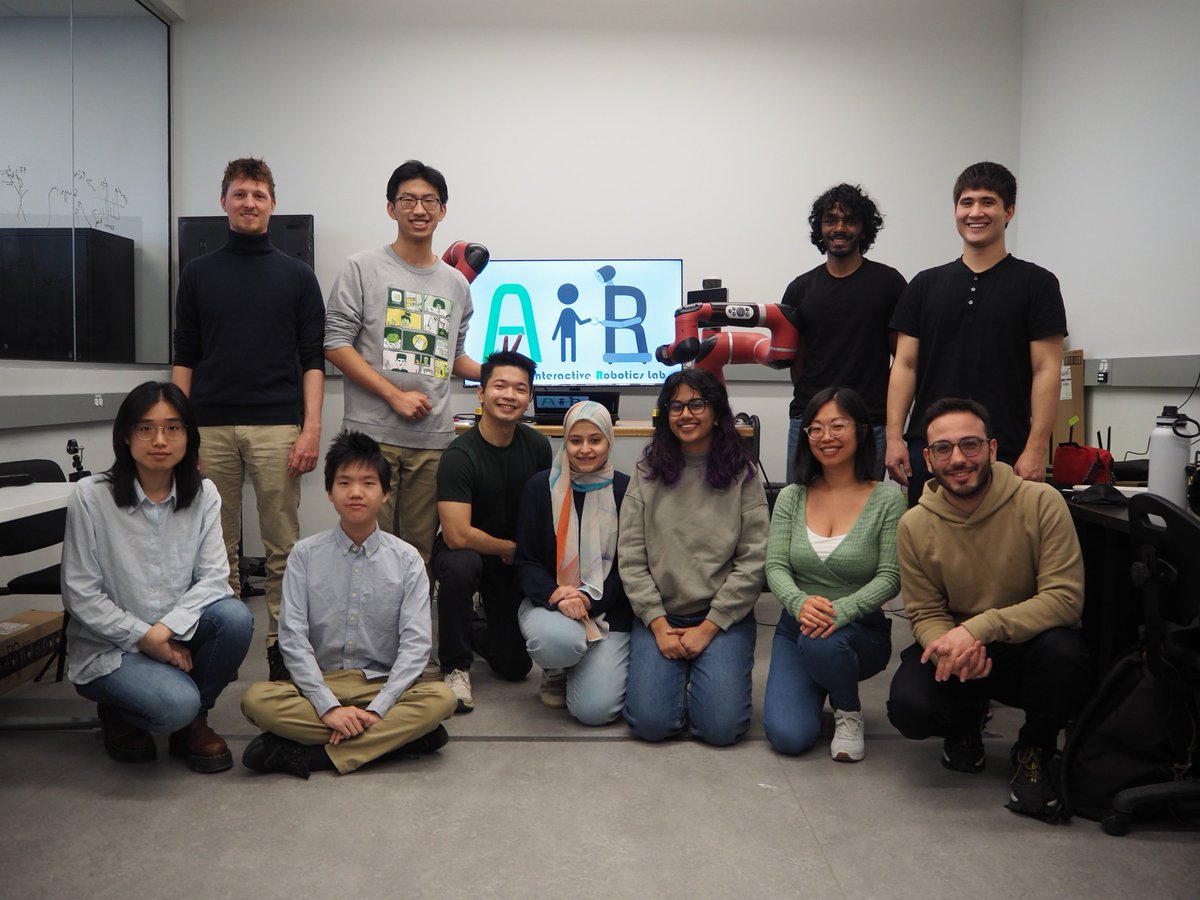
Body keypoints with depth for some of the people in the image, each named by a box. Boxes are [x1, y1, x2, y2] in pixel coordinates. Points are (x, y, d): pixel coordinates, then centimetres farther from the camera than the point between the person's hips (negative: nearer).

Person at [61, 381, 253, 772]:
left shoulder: (203, 494, -3)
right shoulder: (90, 497, -12)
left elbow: (214, 575, -8)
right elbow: (80, 595, -11)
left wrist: (169, 629, -24)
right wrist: (143, 637, -19)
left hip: (176, 637, 4)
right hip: (107, 648, -4)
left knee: (235, 617, -27)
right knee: (176, 703, -30)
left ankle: (193, 723, -1)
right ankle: (118, 714, 8)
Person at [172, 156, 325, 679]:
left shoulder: (297, 276, 6)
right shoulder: (198, 274, 10)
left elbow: (313, 360, 2)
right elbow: (184, 358, 10)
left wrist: (311, 429, -8)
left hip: (276, 427, -1)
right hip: (211, 428, 2)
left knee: (283, 547, 2)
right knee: (217, 548, 9)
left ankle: (282, 646, 11)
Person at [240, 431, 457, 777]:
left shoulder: (406, 559, 0)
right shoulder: (305, 554, 1)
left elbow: (415, 643, -7)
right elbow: (292, 638, -6)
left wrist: (375, 711, -19)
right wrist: (328, 707, -18)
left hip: (383, 685, 0)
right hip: (319, 683, 0)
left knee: (440, 699, -29)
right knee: (257, 699, -27)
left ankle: (308, 754, -24)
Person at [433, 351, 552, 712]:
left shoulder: (537, 446, -8)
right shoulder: (460, 455, -25)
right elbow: (457, 535, -31)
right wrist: (509, 548, -17)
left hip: (515, 559, 5)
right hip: (467, 550, -4)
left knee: (515, 665, 1)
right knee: (461, 566, -41)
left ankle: (473, 632, 37)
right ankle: (456, 665, -17)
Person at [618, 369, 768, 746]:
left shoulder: (742, 474, -1)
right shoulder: (647, 473, 3)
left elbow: (753, 561, -5)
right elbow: (631, 557, -1)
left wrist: (708, 627, -11)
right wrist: (659, 625, -9)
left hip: (724, 616, -1)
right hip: (659, 615, 1)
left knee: (721, 726, -16)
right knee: (651, 722, -14)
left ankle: (703, 673, 16)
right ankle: (679, 674, 18)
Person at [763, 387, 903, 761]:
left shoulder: (887, 498, -7)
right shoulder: (791, 497, 2)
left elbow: (889, 578, -12)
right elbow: (775, 567, -4)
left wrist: (841, 610, -30)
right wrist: (800, 602, -27)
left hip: (861, 630, -2)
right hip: (796, 628, 2)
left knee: (821, 642, -38)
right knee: (787, 735, -17)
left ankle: (849, 712, -3)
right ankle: (816, 688, 21)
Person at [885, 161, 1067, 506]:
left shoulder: (1035, 284, 1)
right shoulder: (926, 285, 10)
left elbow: (1046, 370, -4)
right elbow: (905, 365, 7)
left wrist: (1036, 449, -12)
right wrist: (894, 436, -2)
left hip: (1004, 455, -3)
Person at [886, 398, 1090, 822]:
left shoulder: (1041, 502, -15)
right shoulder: (915, 525, -7)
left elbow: (1065, 597, -21)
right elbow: (926, 614, -1)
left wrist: (978, 629, -32)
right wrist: (951, 646, -26)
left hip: (1028, 647, -1)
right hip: (955, 647, 2)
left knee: (1065, 653, -35)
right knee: (909, 708, -27)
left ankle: (1034, 751, -1)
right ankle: (967, 720, 15)